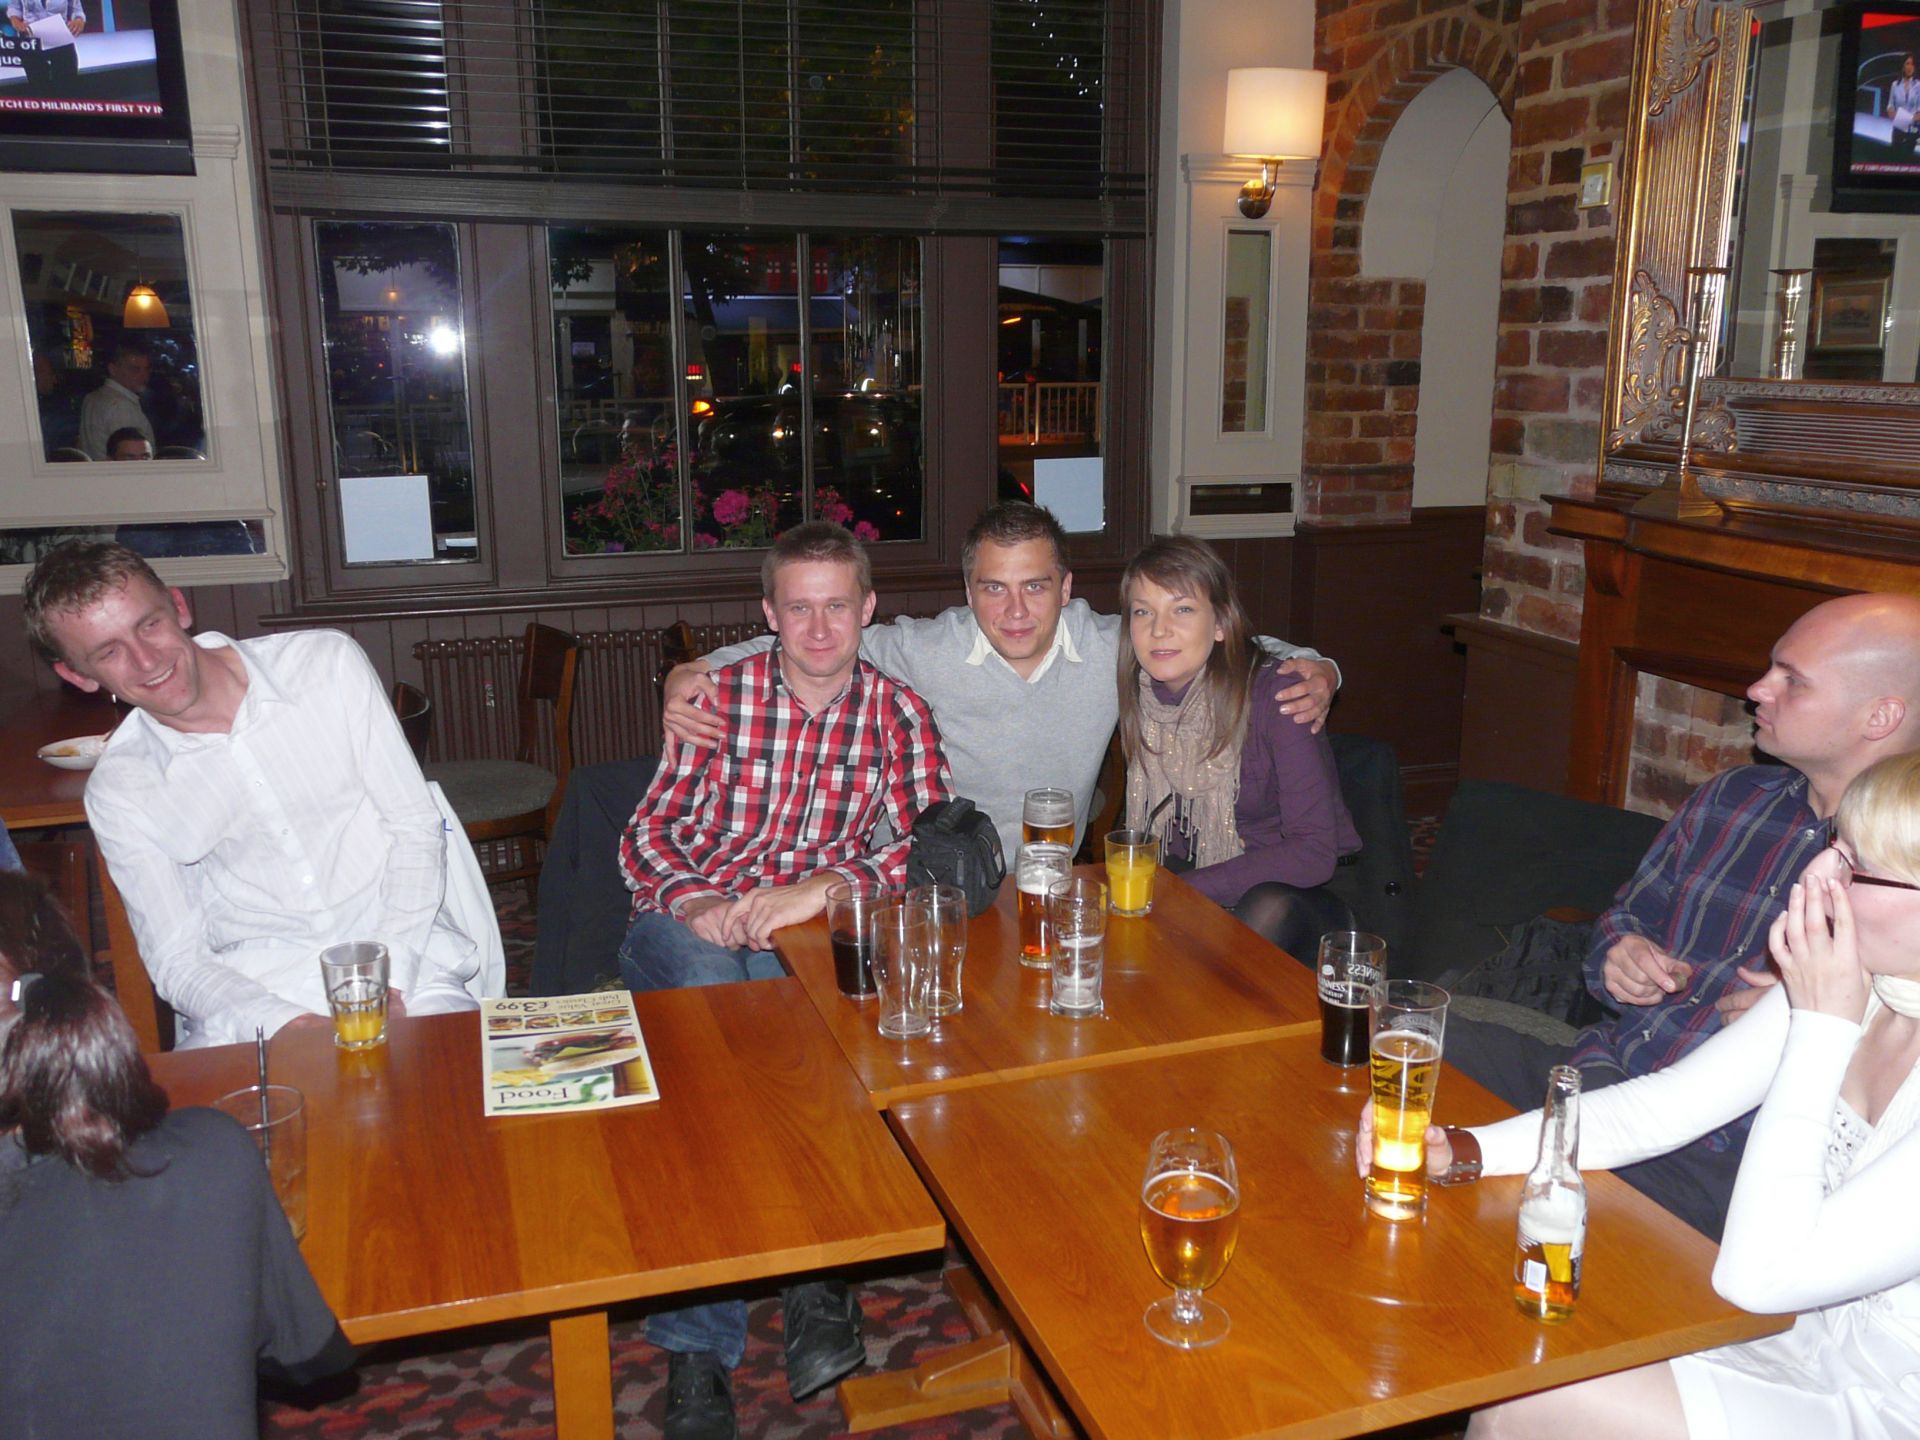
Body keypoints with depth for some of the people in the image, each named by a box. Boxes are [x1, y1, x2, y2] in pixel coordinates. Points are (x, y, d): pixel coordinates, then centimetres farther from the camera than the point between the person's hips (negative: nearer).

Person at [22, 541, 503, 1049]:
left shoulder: (327, 663, 2)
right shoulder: (117, 792, 4)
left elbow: (416, 826, 1)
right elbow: (178, 959, 3)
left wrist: (387, 978, -11)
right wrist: (285, 1025, -18)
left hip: (407, 967, -1)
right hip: (256, 996, 1)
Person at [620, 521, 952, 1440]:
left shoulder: (898, 715, 10)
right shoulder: (717, 695, 11)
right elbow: (649, 830, 7)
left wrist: (823, 890, -22)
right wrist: (691, 900, -15)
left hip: (818, 934, 0)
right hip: (694, 923, 1)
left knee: (760, 996, -35)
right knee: (712, 988, -34)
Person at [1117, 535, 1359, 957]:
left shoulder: (1273, 693, -21)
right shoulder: (1137, 693, -7)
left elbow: (1314, 851, -24)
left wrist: (1182, 891, -27)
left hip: (1293, 894, -3)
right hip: (1187, 873, 4)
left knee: (1268, 910, -35)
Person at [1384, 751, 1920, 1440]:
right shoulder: (1856, 987, -6)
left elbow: (1757, 1275, -30)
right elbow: (1660, 1106, -4)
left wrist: (1822, 1026, -29)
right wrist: (1460, 1150, -17)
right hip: (1793, 1339, 6)